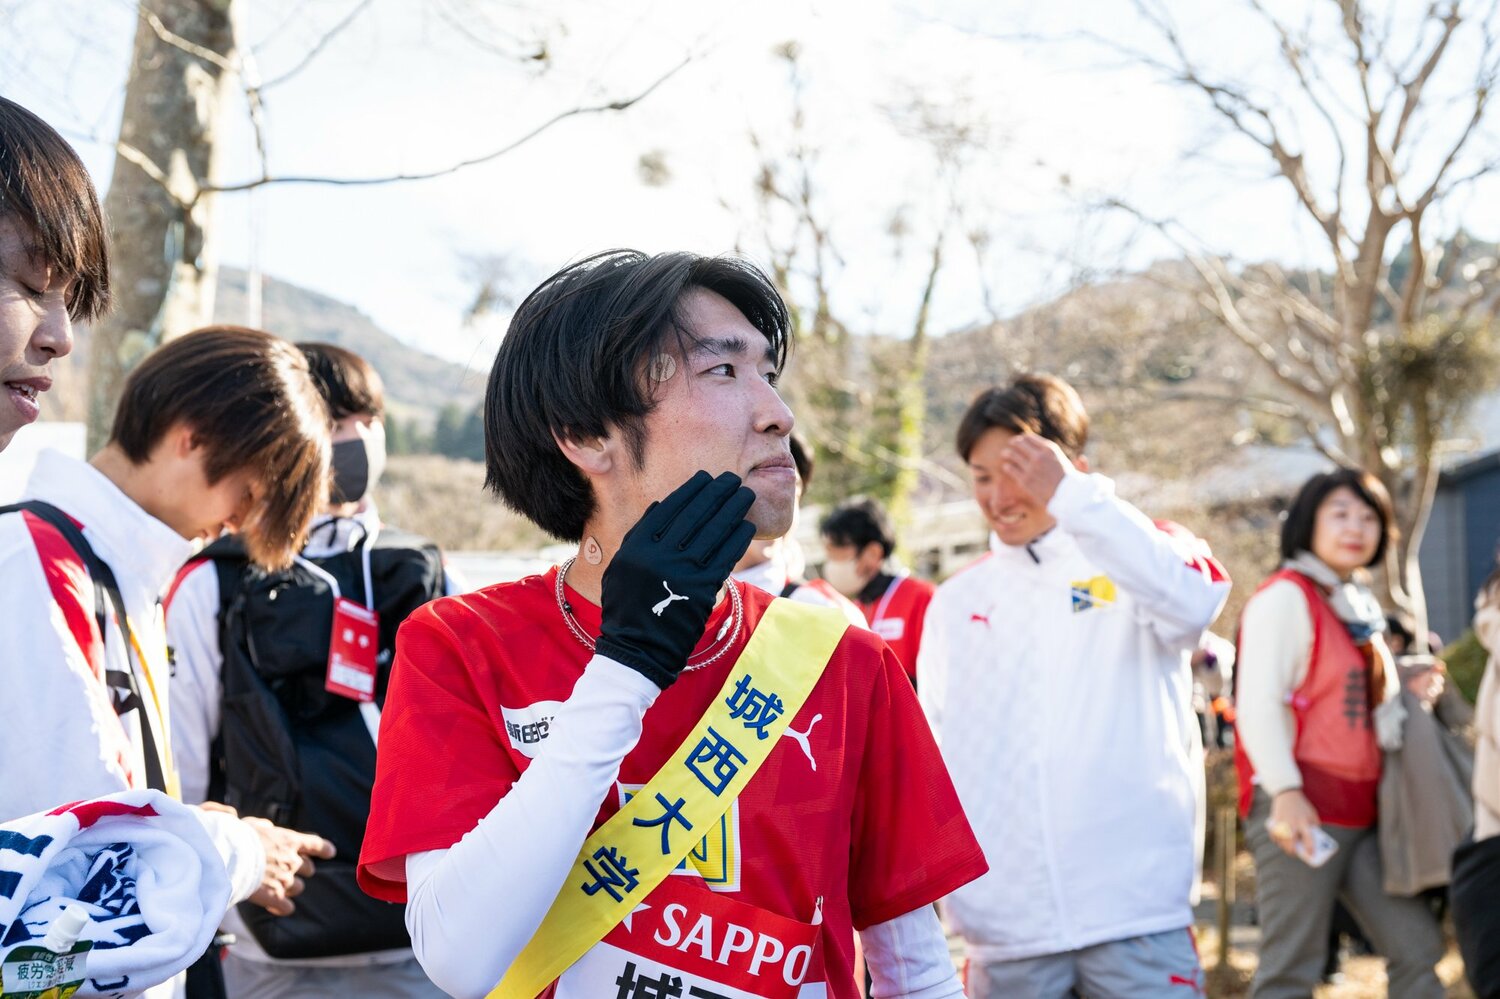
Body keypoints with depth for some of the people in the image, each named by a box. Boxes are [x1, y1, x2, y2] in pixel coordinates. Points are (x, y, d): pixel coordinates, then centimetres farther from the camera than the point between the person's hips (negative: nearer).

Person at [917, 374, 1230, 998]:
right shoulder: (957, 601, 15)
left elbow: (1193, 601, -18)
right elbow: (933, 750, 16)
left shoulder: (1133, 556, 5)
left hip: (1135, 907, -3)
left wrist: (1074, 499, -20)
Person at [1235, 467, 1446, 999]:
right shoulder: (1286, 595, -6)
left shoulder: (1358, 606, 18)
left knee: (1416, 947, 7)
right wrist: (1285, 791, -25)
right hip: (1300, 810, -8)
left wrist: (1410, 695, 7)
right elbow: (1258, 703, -16)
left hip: (1359, 811, 8)